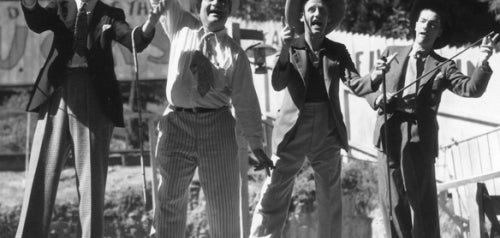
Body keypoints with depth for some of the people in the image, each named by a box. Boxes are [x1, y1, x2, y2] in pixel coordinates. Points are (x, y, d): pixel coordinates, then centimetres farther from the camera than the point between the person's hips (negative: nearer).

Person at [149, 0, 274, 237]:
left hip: (217, 127, -1)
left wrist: (257, 147, 5)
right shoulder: (181, 27, 9)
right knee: (170, 199, 7)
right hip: (176, 123, 1)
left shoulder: (235, 54, 4)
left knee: (224, 201, 2)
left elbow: (246, 102, 5)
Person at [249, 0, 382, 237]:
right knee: (272, 198, -7)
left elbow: (357, 85, -4)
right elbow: (277, 84, -12)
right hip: (293, 132, -2)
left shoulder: (337, 51, 8)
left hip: (327, 134, 3)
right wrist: (285, 50, -29)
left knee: (331, 202, 8)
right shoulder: (291, 47, 2)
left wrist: (377, 78, -26)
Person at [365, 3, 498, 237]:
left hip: (419, 139, -2)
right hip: (389, 136, 2)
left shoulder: (442, 66, 7)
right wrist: (378, 98, -7)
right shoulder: (391, 53, 15)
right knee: (392, 201, 4)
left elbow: (471, 89, -6)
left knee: (422, 203, -3)